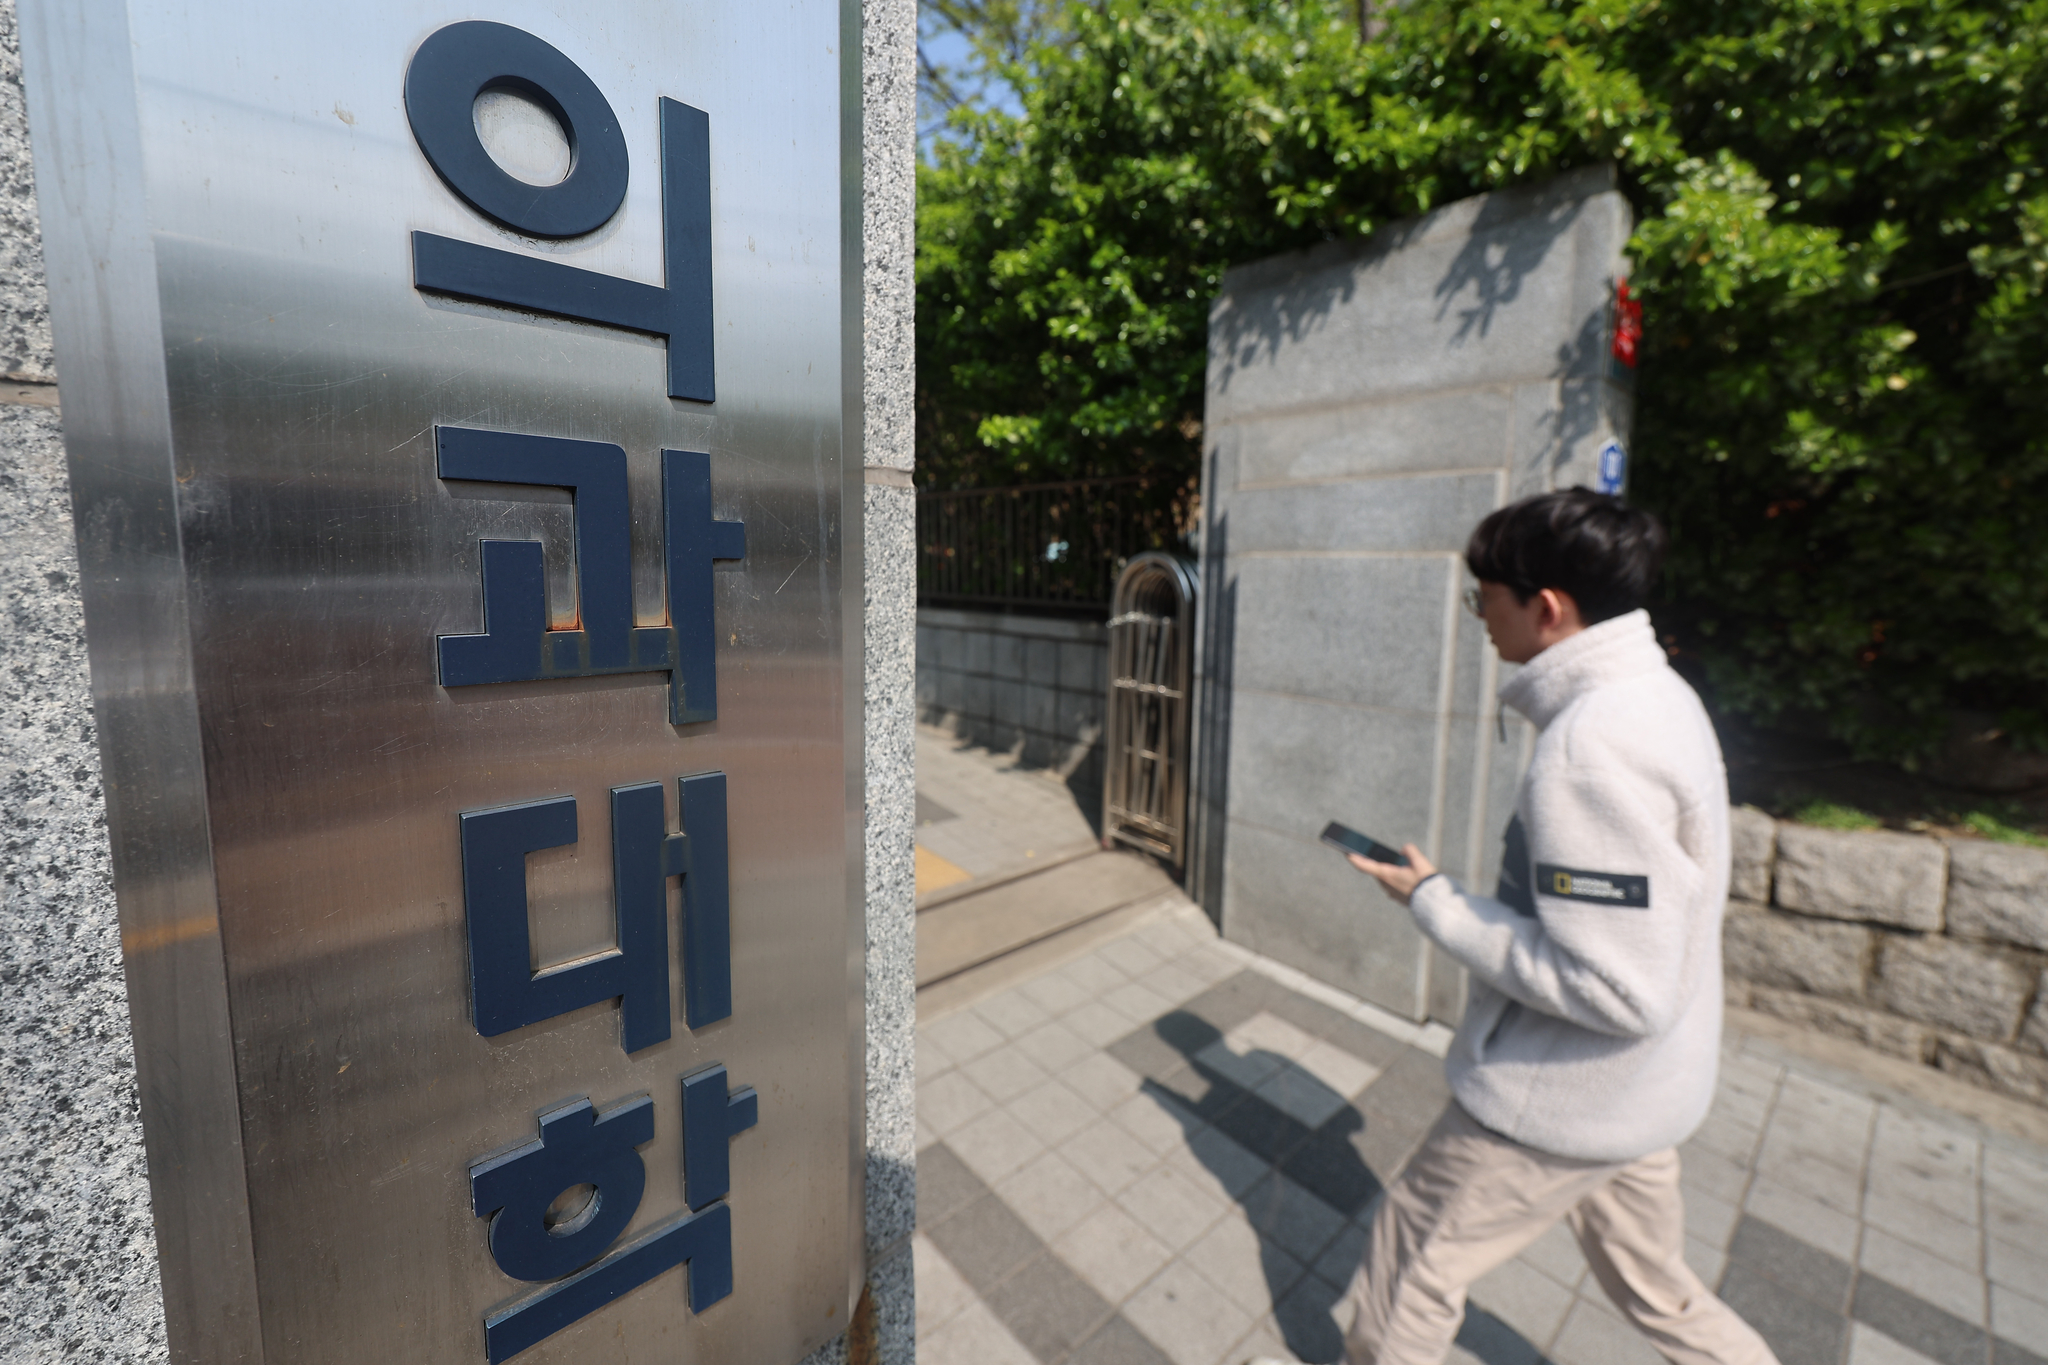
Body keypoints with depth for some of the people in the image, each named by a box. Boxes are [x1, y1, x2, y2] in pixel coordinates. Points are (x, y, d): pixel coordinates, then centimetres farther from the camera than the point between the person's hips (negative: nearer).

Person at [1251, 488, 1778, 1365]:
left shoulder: (1593, 747, -30)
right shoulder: (1656, 694, 2)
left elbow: (1619, 989, -28)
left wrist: (1433, 903, -21)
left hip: (1565, 1096, -8)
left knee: (1413, 1257, 15)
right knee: (1651, 1284, 30)